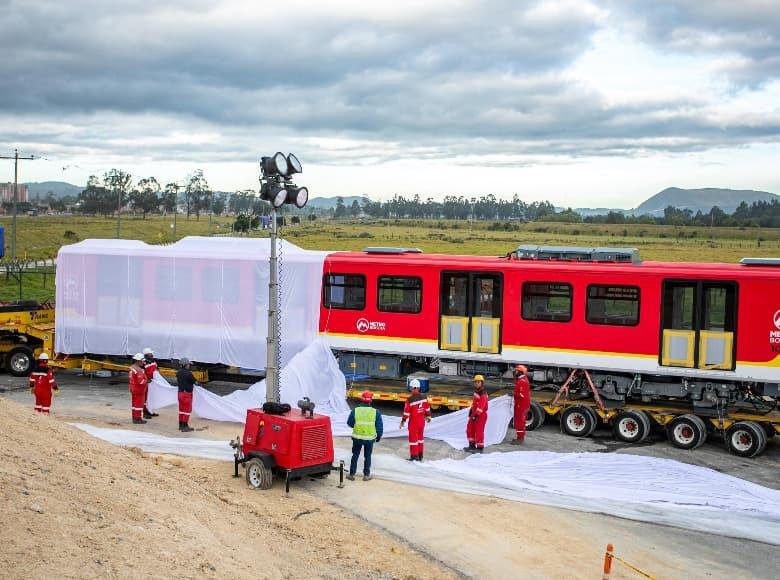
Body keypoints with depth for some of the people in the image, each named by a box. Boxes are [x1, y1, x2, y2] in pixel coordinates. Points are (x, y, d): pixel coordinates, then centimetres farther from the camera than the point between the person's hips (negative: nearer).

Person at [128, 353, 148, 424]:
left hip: (133, 388, 9)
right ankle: (138, 419, 4)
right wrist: (147, 381, -9)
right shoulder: (139, 370, -25)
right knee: (139, 404, -1)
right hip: (139, 390, -9)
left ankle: (134, 417, 22)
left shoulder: (132, 367, 5)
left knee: (134, 403, 15)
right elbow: (141, 381, -28)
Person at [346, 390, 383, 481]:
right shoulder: (376, 412, -8)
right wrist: (378, 437, 12)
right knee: (367, 456, 13)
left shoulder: (355, 410, -8)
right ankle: (366, 475, 17)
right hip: (369, 438, 0)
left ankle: (352, 474, 16)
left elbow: (349, 423, 1)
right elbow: (379, 427, -3)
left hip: (357, 437, 0)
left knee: (355, 455, 13)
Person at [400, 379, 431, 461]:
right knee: (420, 437, 18)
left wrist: (403, 421, -2)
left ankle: (414, 456, 9)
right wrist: (428, 416, 23)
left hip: (413, 422, -5)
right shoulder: (424, 397, -5)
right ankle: (420, 456, 26)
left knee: (413, 438, 6)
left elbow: (406, 412, -14)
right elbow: (427, 408, 7)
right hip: (422, 421, 5)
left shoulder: (410, 399, -20)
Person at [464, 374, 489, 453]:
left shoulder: (483, 394, -20)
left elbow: (481, 406, -24)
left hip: (481, 415, -10)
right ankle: (472, 445, 27)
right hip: (474, 413, 10)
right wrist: (471, 410, 20)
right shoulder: (476, 391, 11)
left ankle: (480, 448, 3)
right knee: (470, 429, 16)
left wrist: (476, 415, -24)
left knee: (479, 431, -6)